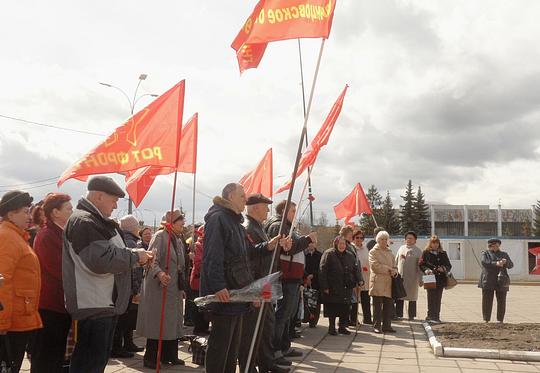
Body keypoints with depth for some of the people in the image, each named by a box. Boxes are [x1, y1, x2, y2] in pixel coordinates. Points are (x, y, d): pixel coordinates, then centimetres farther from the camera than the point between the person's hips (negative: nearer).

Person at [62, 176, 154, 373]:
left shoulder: (100, 221, 17)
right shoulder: (83, 222, -17)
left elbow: (113, 253, 23)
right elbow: (101, 260, -26)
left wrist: (137, 256, 4)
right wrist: (135, 256, -14)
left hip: (107, 303, 11)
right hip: (93, 306, -11)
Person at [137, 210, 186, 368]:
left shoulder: (178, 240, 15)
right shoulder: (160, 236, -12)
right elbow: (152, 259, -23)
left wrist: (182, 288, 22)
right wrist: (159, 273, -41)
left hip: (174, 288, 9)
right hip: (159, 287, -9)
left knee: (172, 322, 12)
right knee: (157, 322, -4)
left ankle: (170, 355, 21)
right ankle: (151, 358, 5)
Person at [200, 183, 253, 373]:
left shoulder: (235, 222, 19)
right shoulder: (217, 218, -11)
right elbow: (212, 256, -21)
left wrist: (249, 285, 17)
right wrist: (218, 286, -27)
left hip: (237, 291, 10)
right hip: (223, 292, -10)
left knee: (233, 341, 14)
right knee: (220, 342, -4)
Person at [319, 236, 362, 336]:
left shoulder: (350, 255, 11)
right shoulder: (328, 254, -5)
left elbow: (355, 269, 13)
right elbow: (322, 271, -9)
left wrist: (358, 281, -1)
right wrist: (325, 286, -14)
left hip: (347, 287, 4)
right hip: (332, 287, -4)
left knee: (345, 308, 6)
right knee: (332, 308, 2)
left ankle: (342, 327, 19)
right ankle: (331, 327, 14)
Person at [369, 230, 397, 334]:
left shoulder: (389, 252, 21)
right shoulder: (373, 252, 0)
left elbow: (393, 265, 24)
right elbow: (375, 265, -12)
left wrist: (394, 271, 1)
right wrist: (388, 269, -10)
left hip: (388, 283, 6)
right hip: (377, 282, -6)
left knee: (389, 306, 6)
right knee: (378, 306, -2)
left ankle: (386, 326, 14)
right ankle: (377, 326, 4)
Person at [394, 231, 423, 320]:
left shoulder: (418, 251, 0)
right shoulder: (401, 248, 11)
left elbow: (420, 266, -3)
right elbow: (396, 261, 16)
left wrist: (420, 279, -7)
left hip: (412, 277, -3)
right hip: (400, 276, 3)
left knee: (412, 296, 5)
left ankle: (411, 315, 14)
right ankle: (398, 314, 14)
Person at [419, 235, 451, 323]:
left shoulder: (443, 253, 14)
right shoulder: (426, 253, 5)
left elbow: (449, 265, 13)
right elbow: (421, 264, -1)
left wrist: (444, 269, -9)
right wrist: (426, 270, -19)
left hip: (440, 279, 3)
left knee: (438, 298, 5)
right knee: (431, 298, -8)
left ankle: (437, 317, 13)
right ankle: (431, 316, -6)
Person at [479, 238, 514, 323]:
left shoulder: (504, 254, 17)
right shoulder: (485, 253, 8)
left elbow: (511, 265, 8)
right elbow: (484, 262, -10)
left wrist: (505, 262, -16)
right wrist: (496, 263, -24)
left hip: (501, 282, 2)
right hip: (488, 281, -2)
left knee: (501, 301, 2)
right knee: (487, 301, -2)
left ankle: (500, 320, 10)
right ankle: (486, 320, 4)